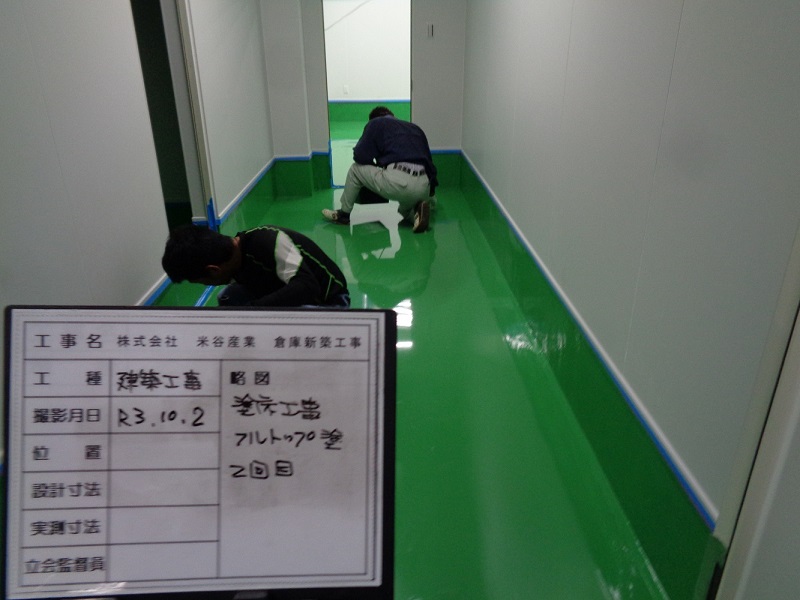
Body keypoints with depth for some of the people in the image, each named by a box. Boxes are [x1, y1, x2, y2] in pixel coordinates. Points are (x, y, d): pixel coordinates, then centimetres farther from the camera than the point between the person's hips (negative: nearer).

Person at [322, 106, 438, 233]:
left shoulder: (375, 123, 17)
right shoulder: (415, 128, 31)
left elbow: (360, 156, 10)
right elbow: (428, 161, 29)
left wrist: (377, 164, 32)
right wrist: (431, 192, 35)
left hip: (398, 182, -5)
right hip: (424, 188, 6)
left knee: (356, 169, 21)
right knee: (404, 211, 39)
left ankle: (344, 214, 28)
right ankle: (417, 209, 4)